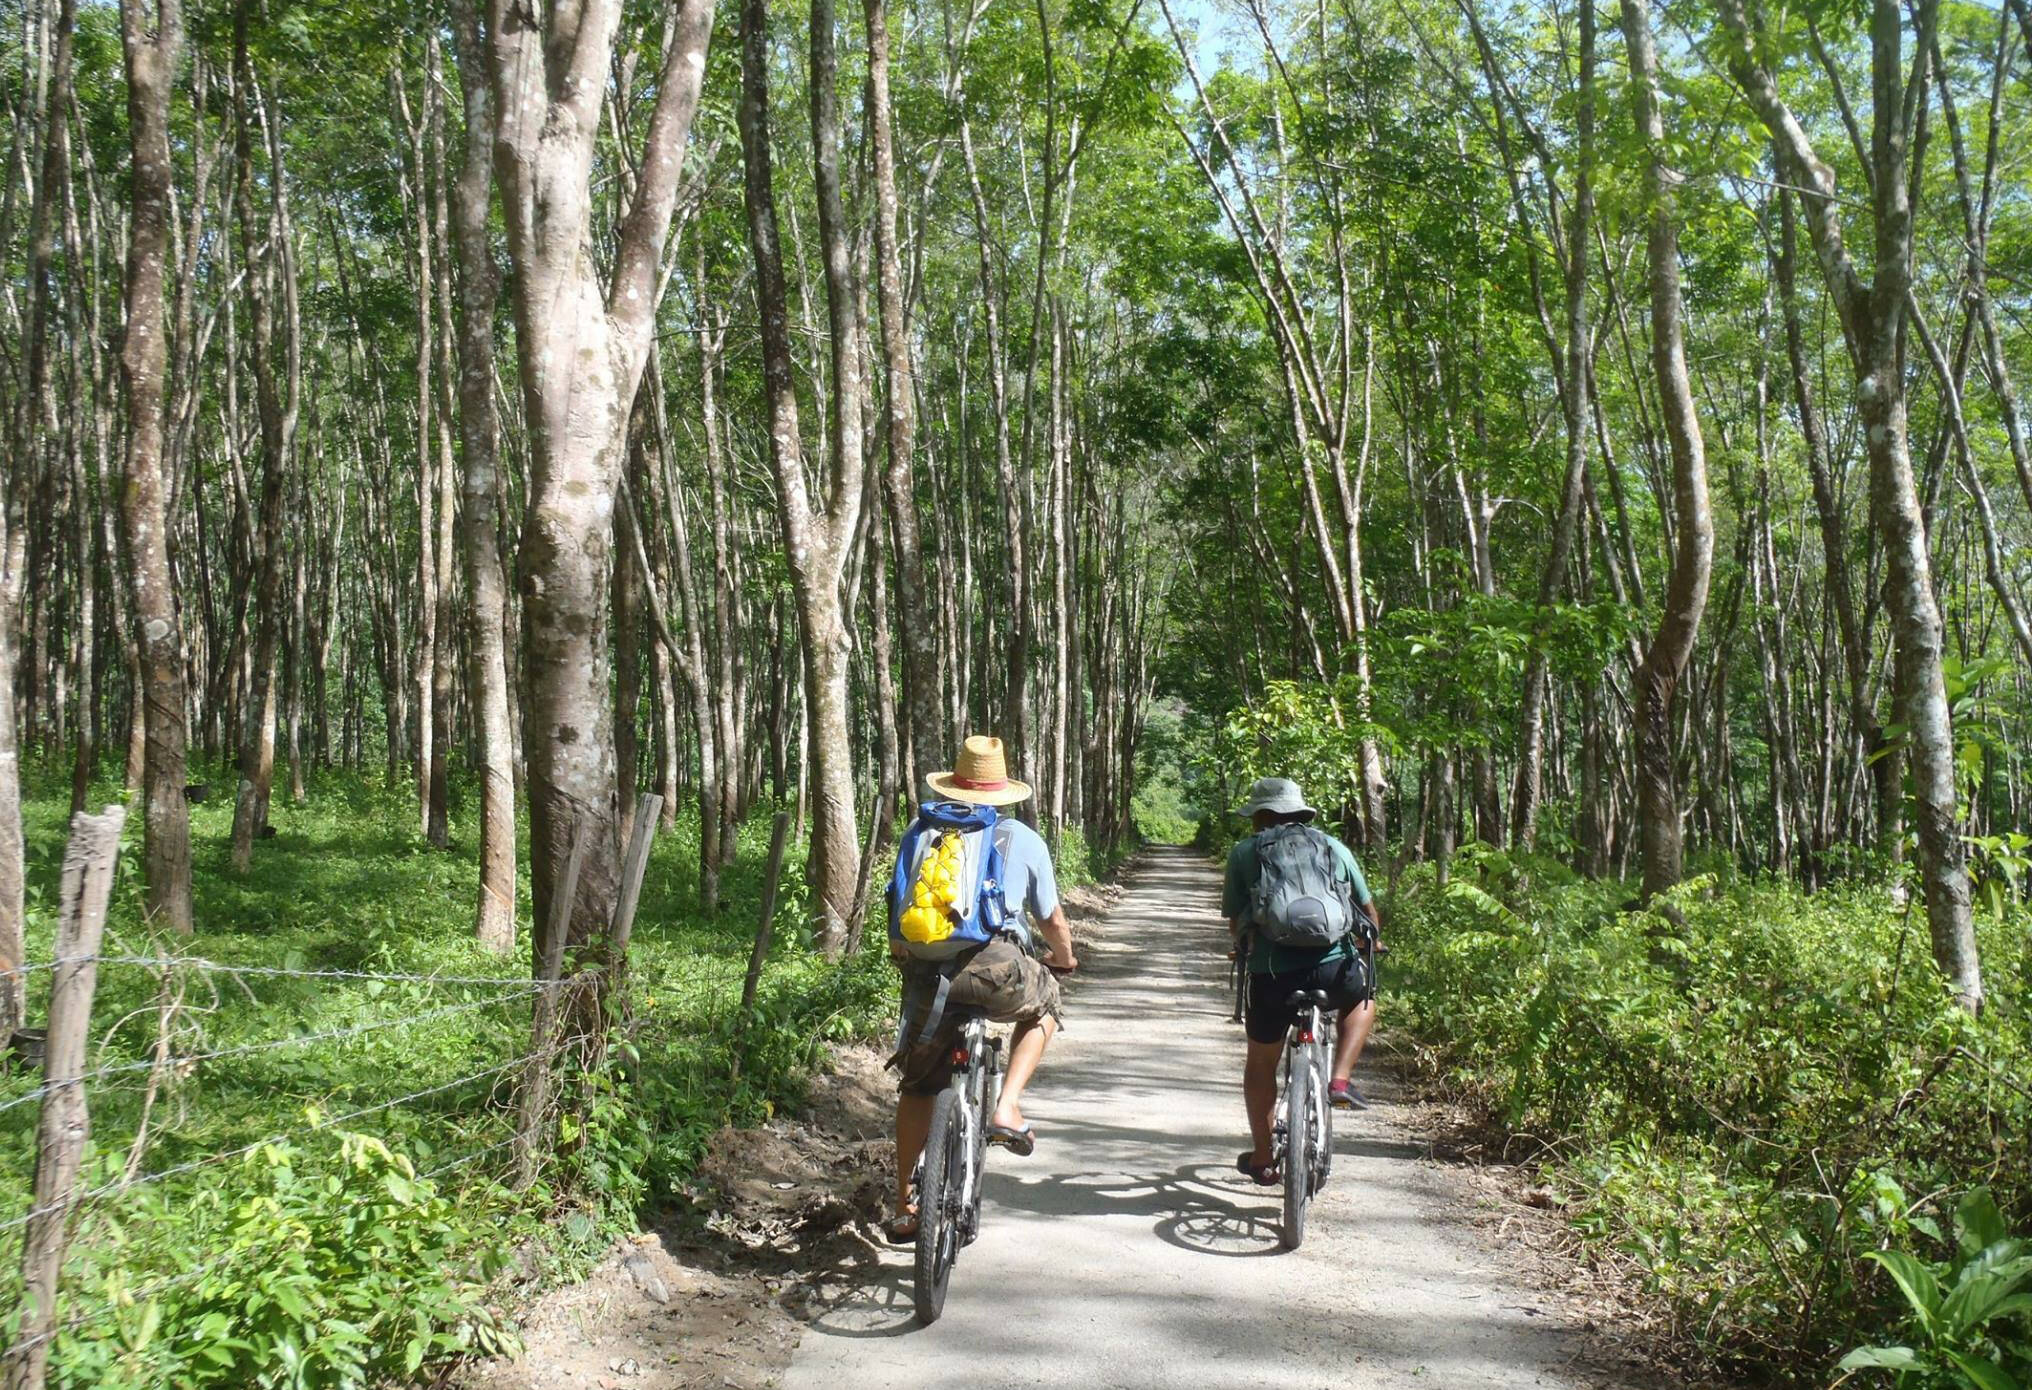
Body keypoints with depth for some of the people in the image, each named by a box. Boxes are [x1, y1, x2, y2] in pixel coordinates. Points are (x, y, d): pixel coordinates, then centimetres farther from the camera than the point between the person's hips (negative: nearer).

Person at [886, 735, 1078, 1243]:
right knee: (1043, 1004, 31)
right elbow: (1052, 920, 21)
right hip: (995, 968, -2)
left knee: (917, 1086, 20)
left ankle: (904, 1208, 26)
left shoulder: (922, 829, 17)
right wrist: (1065, 959, 42)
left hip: (924, 967, 2)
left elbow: (900, 908, 23)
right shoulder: (1024, 840, 13)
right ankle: (1007, 1108, 13)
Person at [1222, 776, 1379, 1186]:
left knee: (1261, 1063, 23)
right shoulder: (1334, 847, 18)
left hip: (1272, 972, 0)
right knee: (1364, 996, 35)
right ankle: (1340, 1080, 19)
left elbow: (1235, 922, 16)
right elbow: (1367, 908, 27)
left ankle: (1262, 1159, 31)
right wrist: (1370, 941, 48)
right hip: (1335, 967, 0)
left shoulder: (1243, 853, 13)